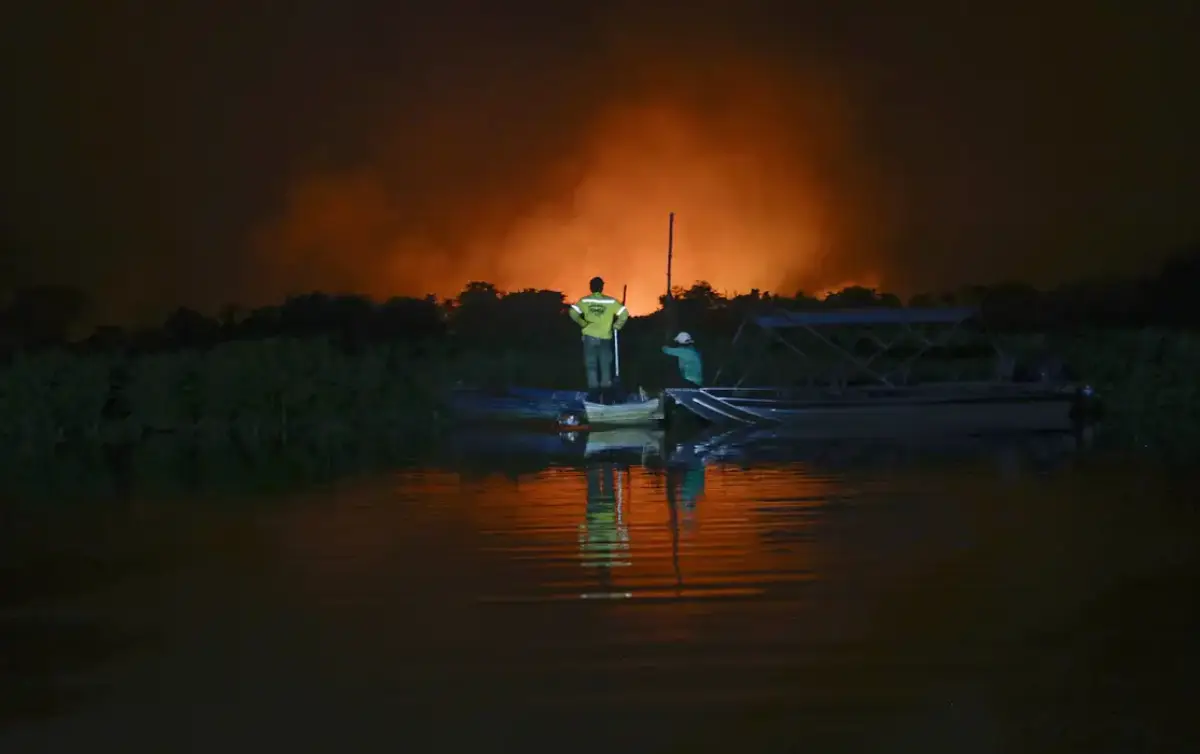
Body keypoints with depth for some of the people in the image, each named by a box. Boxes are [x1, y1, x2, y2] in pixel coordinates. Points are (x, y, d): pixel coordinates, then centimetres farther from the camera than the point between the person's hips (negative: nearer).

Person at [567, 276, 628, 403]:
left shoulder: (584, 301, -2)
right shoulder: (610, 301, -2)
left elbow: (573, 312, -15)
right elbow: (624, 313, -9)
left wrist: (583, 323, -3)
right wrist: (616, 326, 5)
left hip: (590, 338, 0)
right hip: (605, 338, 0)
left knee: (591, 367, 6)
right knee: (606, 367, 9)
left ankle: (594, 398, 1)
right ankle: (607, 398, 9)